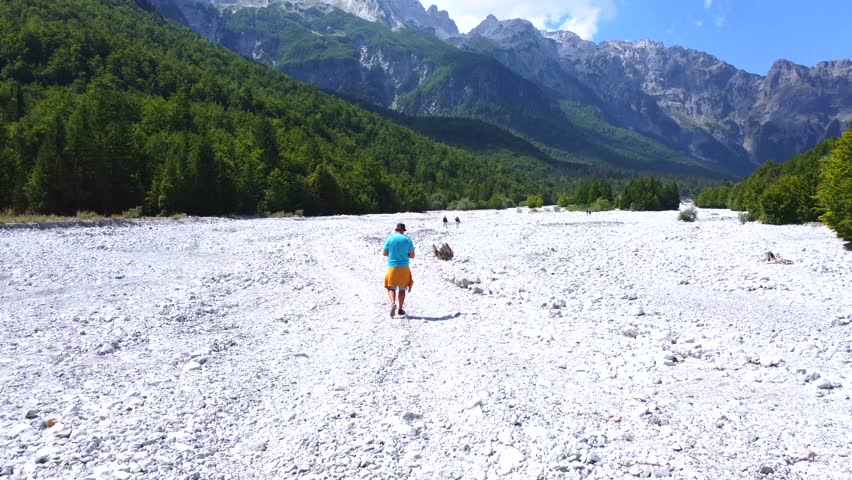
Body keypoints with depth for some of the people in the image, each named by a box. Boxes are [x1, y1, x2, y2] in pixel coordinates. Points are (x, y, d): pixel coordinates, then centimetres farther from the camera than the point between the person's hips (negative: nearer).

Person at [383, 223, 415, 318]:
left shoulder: (390, 239, 0)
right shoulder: (408, 240, -1)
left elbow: (384, 253, 3)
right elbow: (412, 256, 0)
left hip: (392, 267, 0)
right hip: (404, 268, 0)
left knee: (391, 288, 10)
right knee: (402, 289, 13)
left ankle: (393, 303, -15)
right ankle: (400, 309, 14)